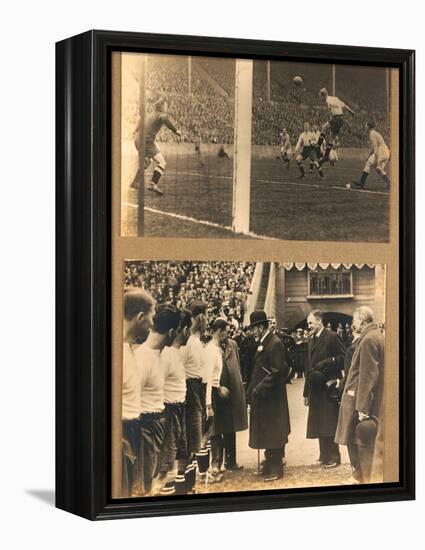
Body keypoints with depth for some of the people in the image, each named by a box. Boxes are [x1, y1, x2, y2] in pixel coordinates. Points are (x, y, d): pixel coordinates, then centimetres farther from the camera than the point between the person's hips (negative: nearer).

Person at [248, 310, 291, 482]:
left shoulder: (275, 344, -18)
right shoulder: (262, 343, 11)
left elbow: (277, 371, -22)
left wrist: (259, 389, -21)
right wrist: (253, 389, 8)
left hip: (271, 397, -9)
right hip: (262, 395, 9)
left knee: (272, 434, -1)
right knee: (266, 433, 16)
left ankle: (275, 469, 7)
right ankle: (269, 465, 26)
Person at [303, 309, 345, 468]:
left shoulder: (332, 337, -8)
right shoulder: (312, 340, 15)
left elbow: (344, 358, -11)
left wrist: (327, 363, -20)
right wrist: (307, 392, 16)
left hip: (329, 387, -8)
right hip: (315, 388, 8)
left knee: (329, 423, -5)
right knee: (319, 424, 10)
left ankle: (333, 457, 1)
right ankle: (324, 455, 18)